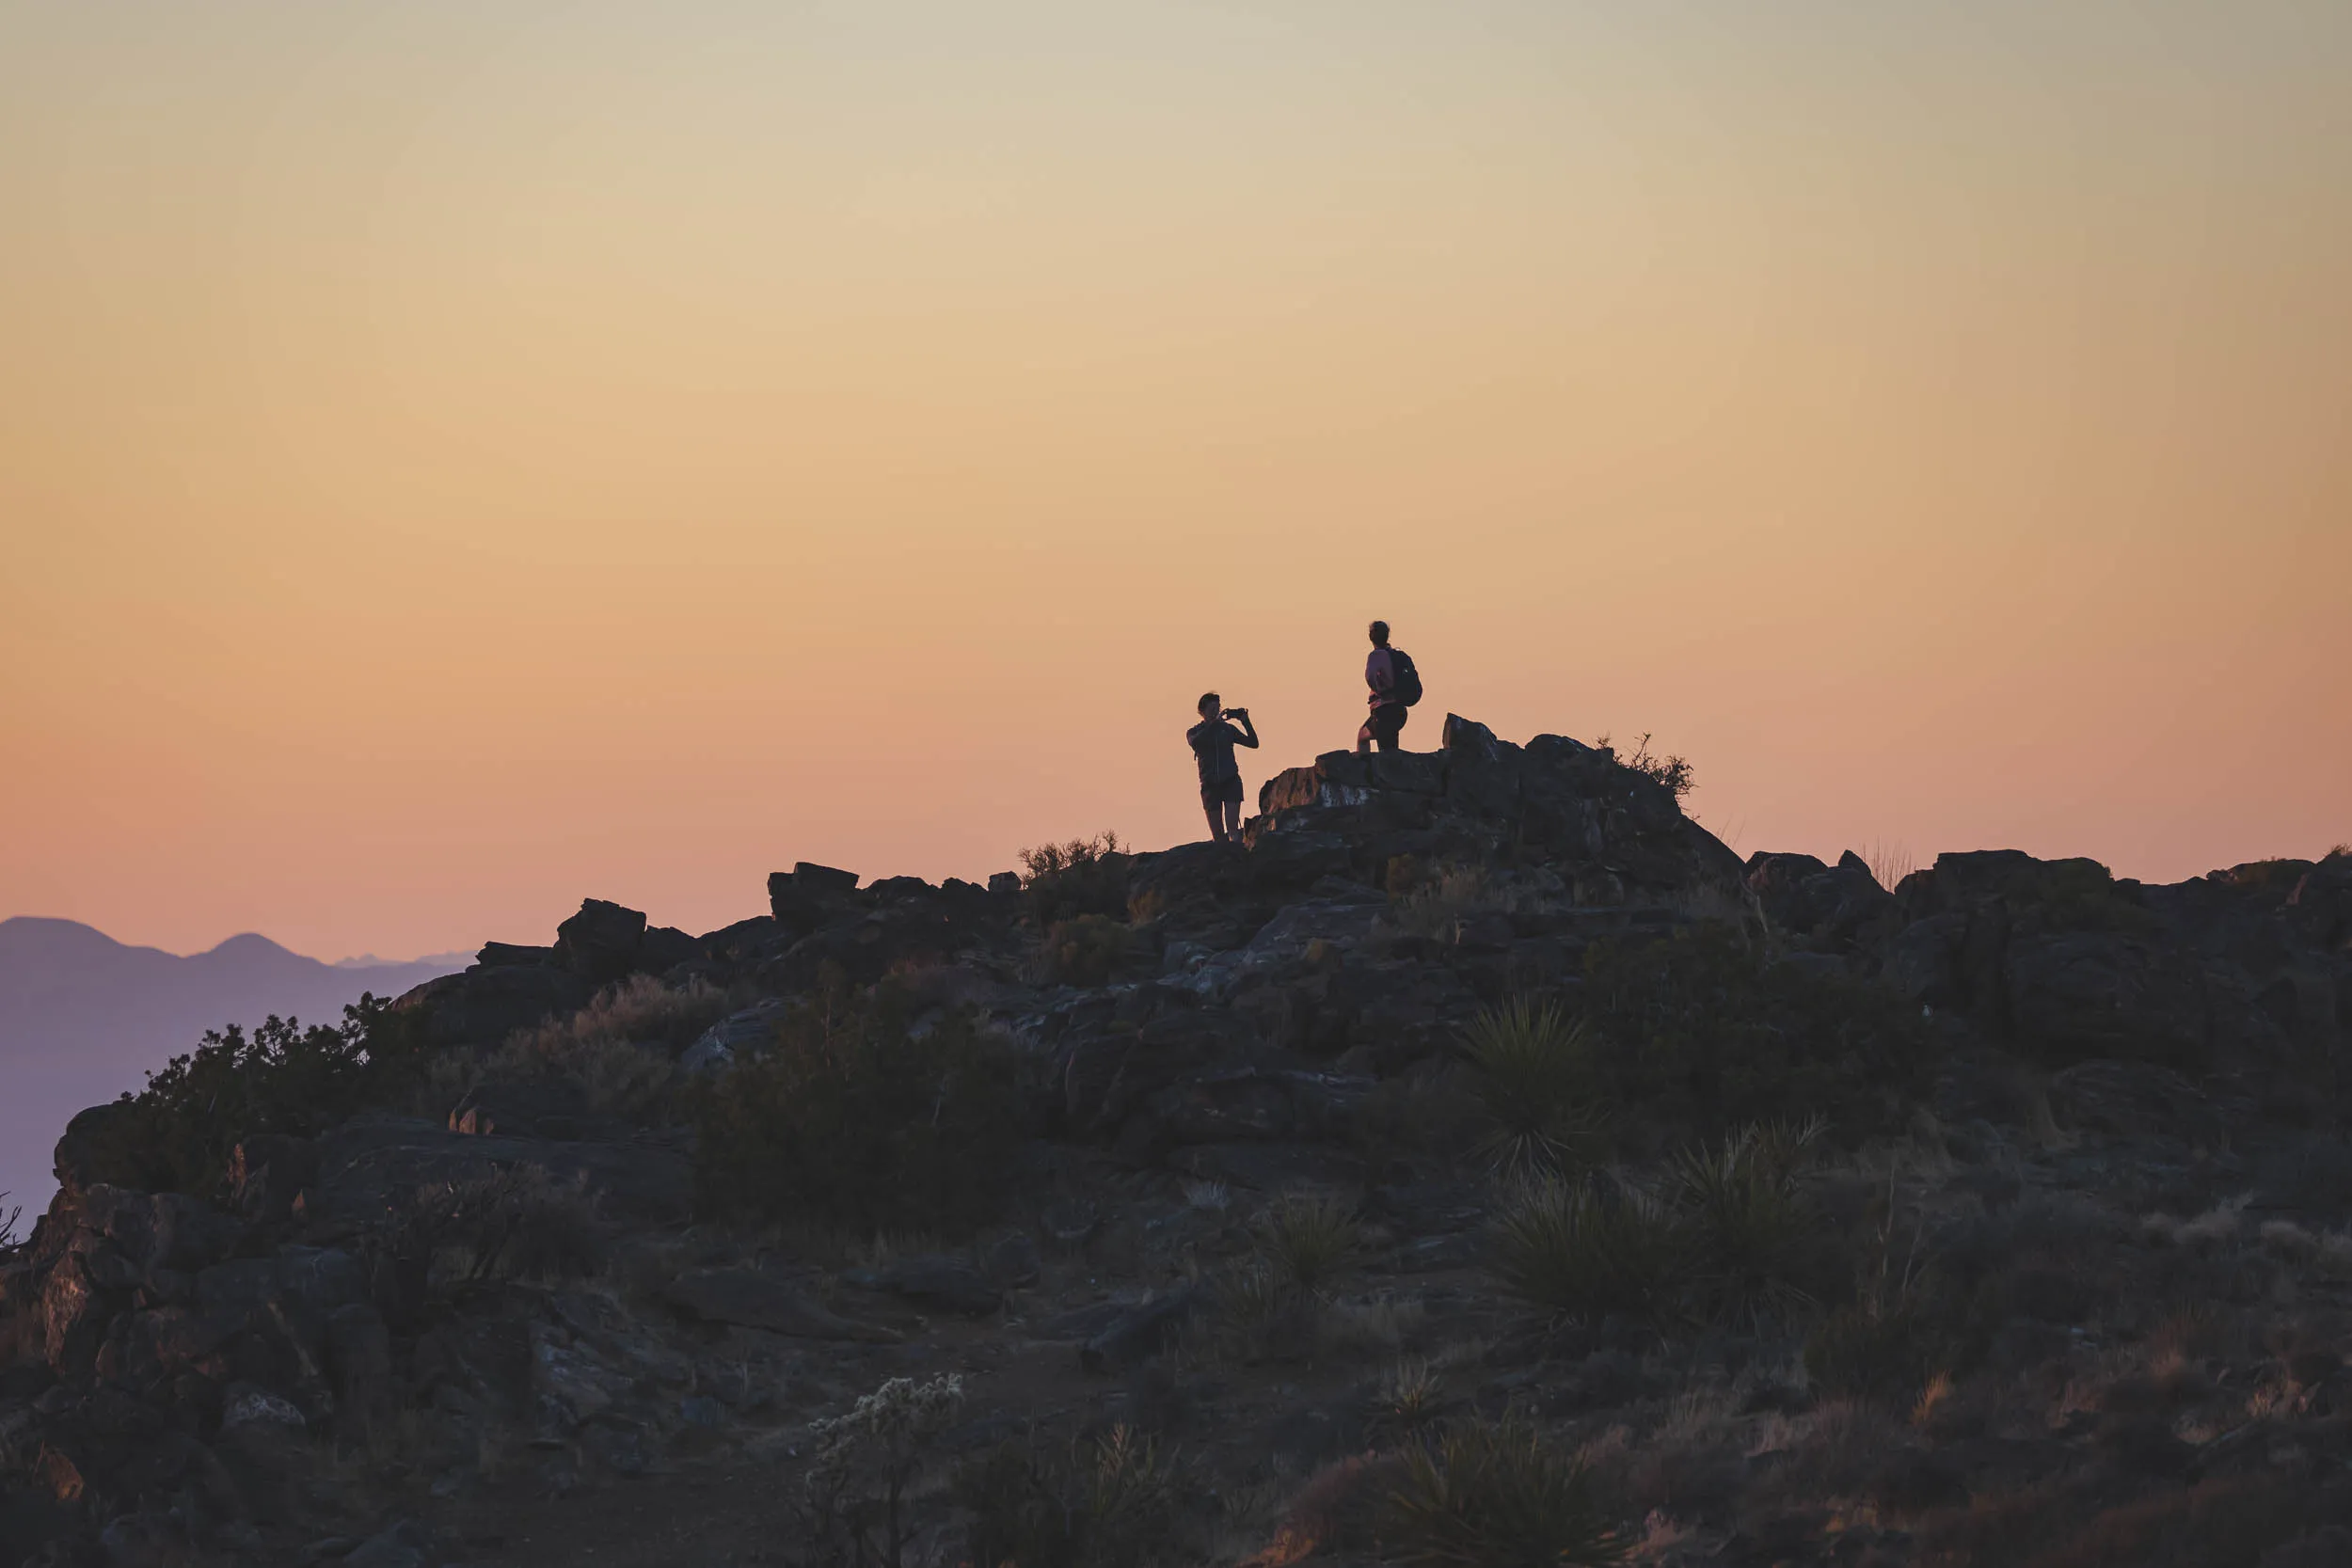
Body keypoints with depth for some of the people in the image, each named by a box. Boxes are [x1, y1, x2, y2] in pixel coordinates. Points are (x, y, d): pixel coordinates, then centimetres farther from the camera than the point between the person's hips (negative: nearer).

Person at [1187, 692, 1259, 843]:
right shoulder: (1194, 732, 6)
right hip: (1210, 784, 0)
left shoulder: (1228, 729, 10)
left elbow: (1253, 743, 8)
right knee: (1218, 835, -1)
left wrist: (1245, 722, -6)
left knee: (1232, 828, -15)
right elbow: (1195, 742, -18)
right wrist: (1214, 723, -20)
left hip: (1231, 781, 0)